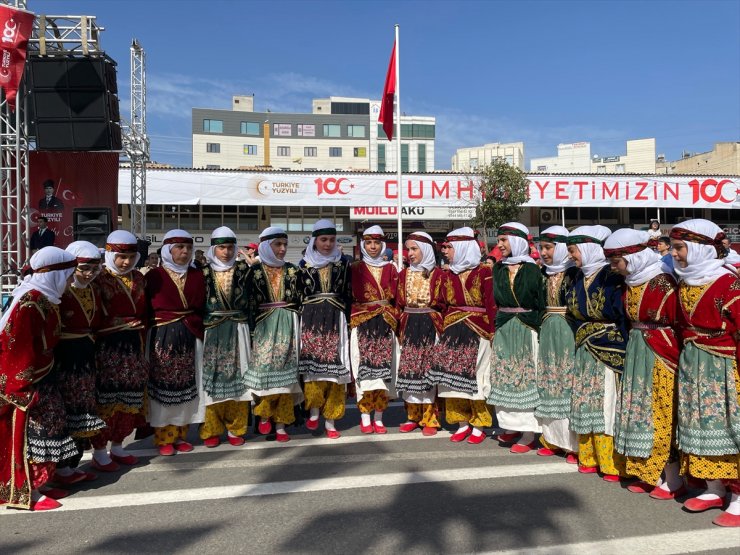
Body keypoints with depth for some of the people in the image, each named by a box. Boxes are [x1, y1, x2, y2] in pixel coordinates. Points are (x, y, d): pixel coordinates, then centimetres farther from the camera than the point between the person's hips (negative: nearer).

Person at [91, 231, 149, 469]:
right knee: (106, 397, 1)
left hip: (132, 345, 6)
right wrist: (122, 324, -15)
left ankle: (117, 446, 28)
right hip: (107, 347, -6)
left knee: (129, 398, 12)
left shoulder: (138, 278, 10)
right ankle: (99, 451, 16)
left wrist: (141, 341, 13)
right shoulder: (99, 279, -9)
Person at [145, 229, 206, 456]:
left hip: (189, 338, 4)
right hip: (162, 338, -3)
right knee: (163, 387, 1)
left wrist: (197, 332, 0)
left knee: (185, 386, 8)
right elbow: (145, 310, -4)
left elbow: (201, 309, 9)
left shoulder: (197, 276, 8)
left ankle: (180, 435, 20)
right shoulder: (154, 276, -4)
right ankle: (164, 438, 13)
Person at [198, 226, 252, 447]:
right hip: (211, 332, -1)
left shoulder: (243, 270, 5)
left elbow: (247, 301, 5)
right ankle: (211, 430, 13)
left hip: (237, 331, 1)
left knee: (236, 377, 4)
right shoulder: (203, 272, 2)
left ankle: (234, 428, 15)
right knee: (211, 378, 1)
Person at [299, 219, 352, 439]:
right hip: (310, 320, 0)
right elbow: (298, 295, 9)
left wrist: (348, 321, 3)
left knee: (334, 366, -2)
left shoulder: (343, 264, 8)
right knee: (312, 365, -5)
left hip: (335, 320, 0)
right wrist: (299, 322, 3)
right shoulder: (304, 264, 7)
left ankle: (330, 420, 6)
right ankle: (314, 411, 12)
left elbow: (348, 295, 8)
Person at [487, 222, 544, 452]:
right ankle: (511, 426, 23)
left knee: (526, 378, -1)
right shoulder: (499, 268, 9)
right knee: (504, 377, 9)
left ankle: (528, 434, 6)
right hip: (503, 328, 5)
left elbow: (541, 304, -6)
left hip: (526, 329, -5)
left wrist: (537, 328, -13)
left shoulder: (532, 269, -6)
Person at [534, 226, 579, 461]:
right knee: (549, 386, 9)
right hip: (547, 333, 7)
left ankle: (575, 443, 6)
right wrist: (542, 328, 12)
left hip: (569, 333, -6)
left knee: (569, 384, -4)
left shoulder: (575, 273, -9)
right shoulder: (545, 274, 11)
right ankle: (553, 438, 20)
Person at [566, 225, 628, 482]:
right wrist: (579, 342, 9)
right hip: (584, 353, 7)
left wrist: (621, 353, -18)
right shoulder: (579, 279, 9)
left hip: (610, 352, -7)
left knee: (610, 406, -2)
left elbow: (624, 318, -16)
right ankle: (591, 457, 24)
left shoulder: (613, 278, -14)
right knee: (587, 404, 12)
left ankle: (614, 463, 9)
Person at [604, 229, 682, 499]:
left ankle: (673, 480, 15)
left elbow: (679, 324, -14)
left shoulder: (663, 282, -16)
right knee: (640, 413, 12)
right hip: (636, 353, 8)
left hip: (660, 356, -8)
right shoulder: (630, 283, 7)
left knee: (662, 415, 1)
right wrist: (631, 350, 9)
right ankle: (650, 474, 24)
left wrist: (677, 360, -12)